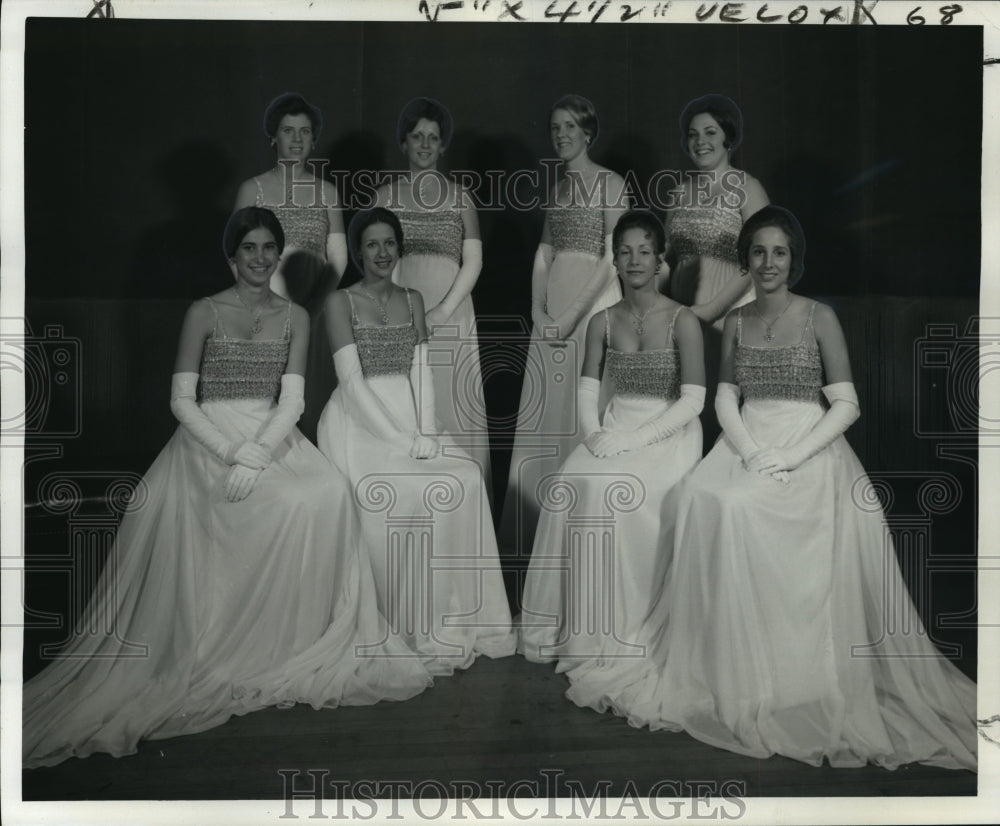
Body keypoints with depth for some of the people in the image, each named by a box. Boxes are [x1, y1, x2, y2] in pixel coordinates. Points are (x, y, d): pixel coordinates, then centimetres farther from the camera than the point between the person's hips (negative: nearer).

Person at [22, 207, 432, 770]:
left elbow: (292, 401, 1)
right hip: (209, 442, -3)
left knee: (330, 492, -28)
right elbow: (182, 399, -1)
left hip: (273, 442, 3)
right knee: (289, 504, -30)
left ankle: (310, 639, -15)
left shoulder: (294, 317, 11)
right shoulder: (204, 313, 5)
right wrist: (232, 454, -15)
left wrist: (255, 457, -16)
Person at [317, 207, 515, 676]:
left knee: (466, 477, -21)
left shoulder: (412, 300, 16)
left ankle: (451, 620, -11)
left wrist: (426, 432, -7)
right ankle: (400, 630, -15)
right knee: (397, 491, -29)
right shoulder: (340, 302, 1)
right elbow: (351, 379, -9)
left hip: (408, 416, 4)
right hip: (361, 422, -4)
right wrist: (397, 437, -17)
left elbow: (421, 372, 9)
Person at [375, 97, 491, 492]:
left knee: (453, 407, -2)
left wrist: (442, 312, -10)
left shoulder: (460, 197, 11)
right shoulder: (385, 196, 11)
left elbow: (473, 260, 3)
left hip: (451, 312, 0)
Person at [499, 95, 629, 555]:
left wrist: (573, 315, -14)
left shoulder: (610, 184, -3)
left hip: (593, 301, -6)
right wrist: (538, 309, -1)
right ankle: (539, 527, 16)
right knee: (544, 410, 6)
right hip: (551, 305, 6)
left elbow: (612, 258, -10)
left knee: (584, 411, -4)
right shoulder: (556, 189, 16)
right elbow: (544, 253, 14)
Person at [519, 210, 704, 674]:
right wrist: (594, 434, -12)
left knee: (620, 492, -32)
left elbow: (692, 401, -10)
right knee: (569, 486, -25)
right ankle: (574, 628, -17)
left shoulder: (682, 322, -4)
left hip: (667, 436, -4)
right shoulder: (602, 322, 10)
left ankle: (620, 634, -19)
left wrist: (631, 439, -18)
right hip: (615, 431, 4)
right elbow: (587, 389, 9)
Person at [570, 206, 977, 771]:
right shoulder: (736, 322, 13)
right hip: (748, 443, 4)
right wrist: (748, 450, -10)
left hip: (810, 446, -4)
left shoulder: (820, 317, 1)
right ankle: (734, 670, -16)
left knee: (745, 508, -30)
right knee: (710, 502, -26)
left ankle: (798, 678, -16)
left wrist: (791, 456, -16)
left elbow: (846, 405, -4)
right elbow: (726, 396, 10)